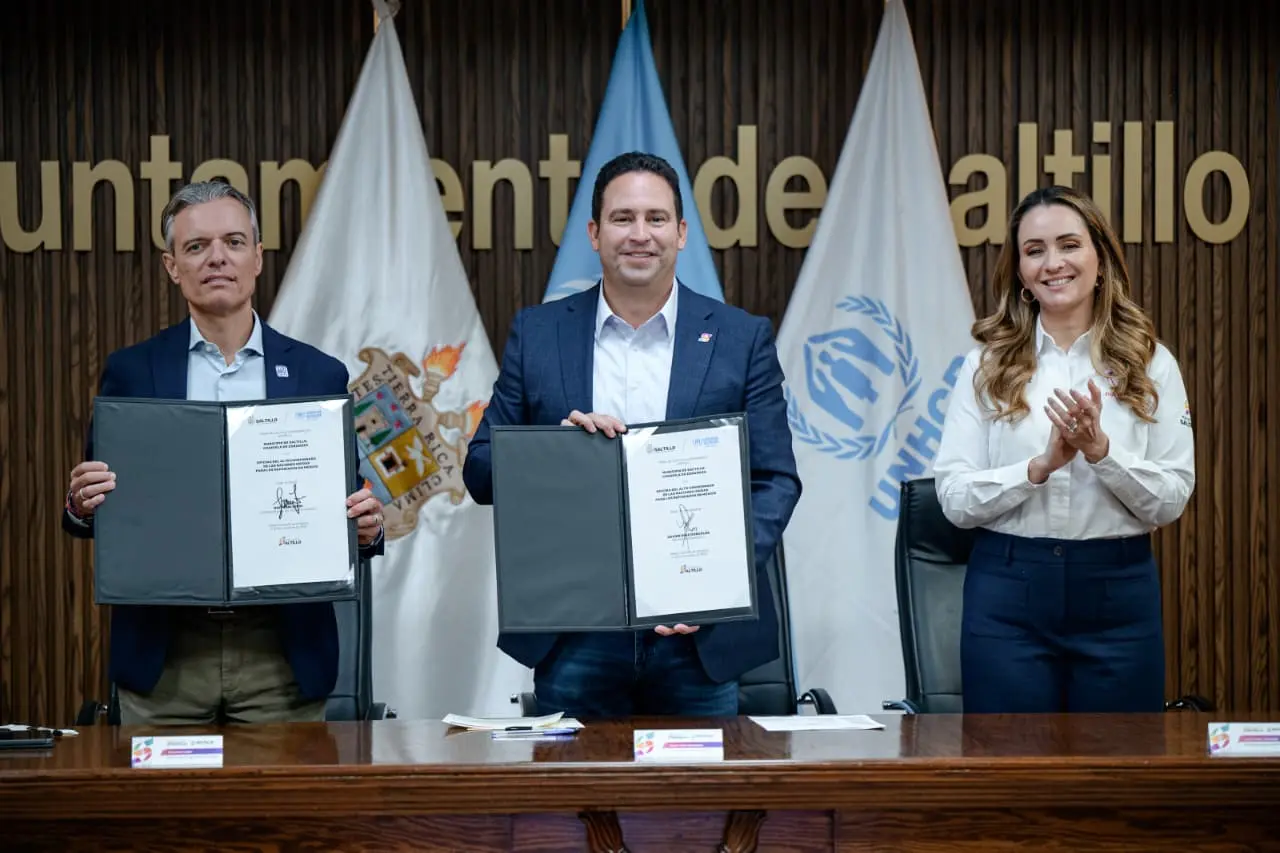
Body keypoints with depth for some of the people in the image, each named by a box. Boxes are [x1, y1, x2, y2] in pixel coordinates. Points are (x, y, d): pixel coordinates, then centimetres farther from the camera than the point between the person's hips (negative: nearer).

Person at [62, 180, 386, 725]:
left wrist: (367, 529, -13)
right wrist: (83, 507, -14)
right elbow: (93, 509, 8)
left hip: (283, 656, 0)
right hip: (163, 657, 0)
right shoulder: (130, 372, 6)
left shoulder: (320, 375, 5)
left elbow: (344, 512, 8)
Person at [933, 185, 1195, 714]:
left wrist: (1101, 451, -17)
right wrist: (1041, 466, -18)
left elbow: (1172, 500, -1)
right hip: (1007, 595, 0)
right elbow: (954, 498, -4)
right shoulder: (987, 367, 4)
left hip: (1117, 594, 1)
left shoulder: (1151, 365, 4)